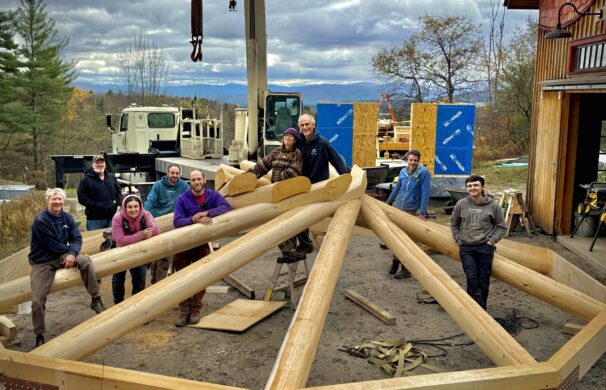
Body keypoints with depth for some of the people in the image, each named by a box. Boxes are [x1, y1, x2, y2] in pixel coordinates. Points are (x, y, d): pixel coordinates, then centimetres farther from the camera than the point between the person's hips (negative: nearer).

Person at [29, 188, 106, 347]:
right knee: (37, 300, -11)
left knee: (85, 261, -25)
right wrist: (70, 250, -3)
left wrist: (72, 253, -23)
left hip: (62, 256, 4)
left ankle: (96, 300, -14)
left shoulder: (67, 217, -1)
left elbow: (77, 238, -3)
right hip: (42, 262, -4)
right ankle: (39, 336, 7)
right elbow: (53, 245, -17)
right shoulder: (40, 221, -18)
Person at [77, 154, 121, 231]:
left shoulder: (111, 177, 14)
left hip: (111, 217, 5)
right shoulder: (86, 179, -1)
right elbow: (81, 198, -8)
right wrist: (95, 205, -16)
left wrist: (116, 202, 1)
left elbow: (118, 192, 20)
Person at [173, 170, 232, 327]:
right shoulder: (182, 199, -11)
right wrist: (194, 220, -39)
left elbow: (226, 207, -22)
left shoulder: (213, 195, -5)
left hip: (202, 243, 1)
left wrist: (207, 213, -33)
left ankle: (195, 310, 17)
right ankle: (184, 310, 11)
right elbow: (177, 221, -22)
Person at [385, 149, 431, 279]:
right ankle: (396, 261, 31)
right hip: (397, 207, 5)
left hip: (411, 210, -5)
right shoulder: (403, 172, 4)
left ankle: (406, 269, 11)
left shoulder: (424, 173, -12)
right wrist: (387, 203, 23)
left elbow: (425, 193, -15)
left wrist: (422, 212, -19)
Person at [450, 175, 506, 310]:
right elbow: (454, 224, 14)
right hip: (466, 249, 1)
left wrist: (492, 240, -4)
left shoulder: (493, 205, -3)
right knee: (472, 281, -6)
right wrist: (459, 240, 5)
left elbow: (501, 227, 7)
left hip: (485, 248, 0)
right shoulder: (461, 204, -1)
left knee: (483, 282, 5)